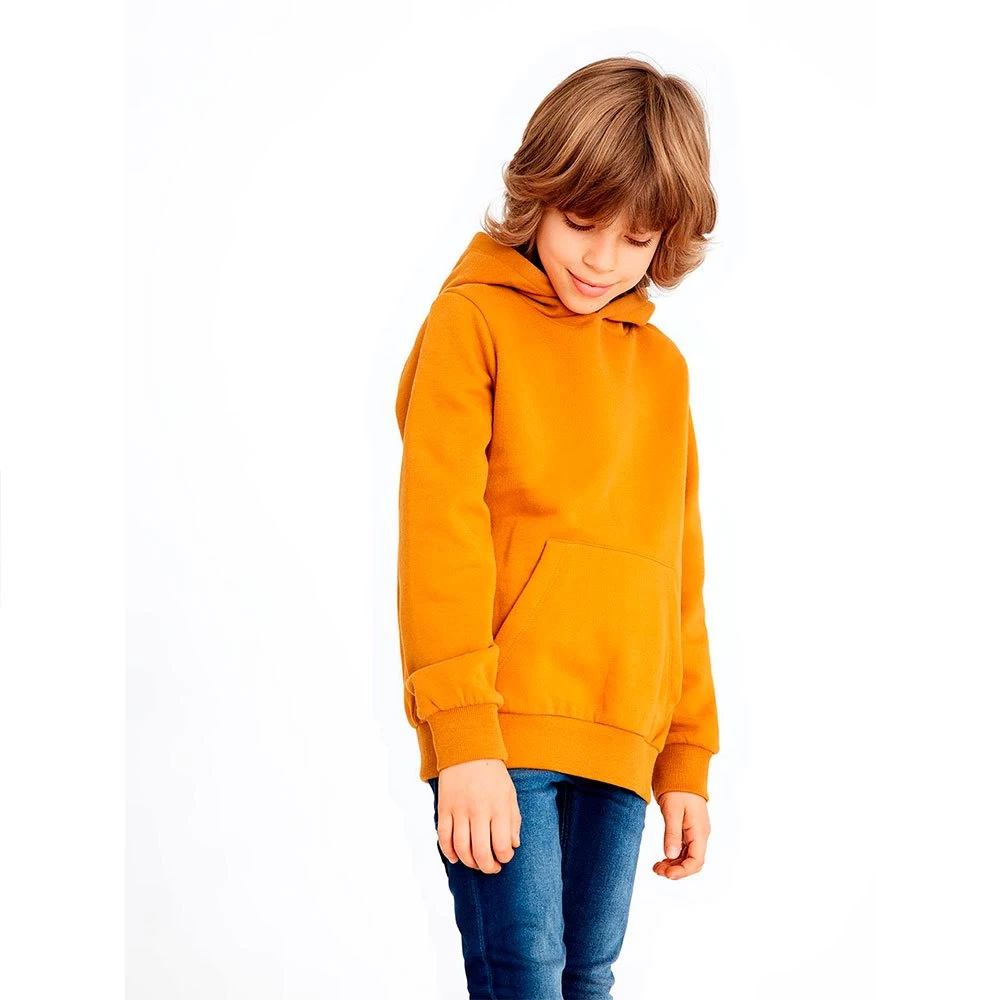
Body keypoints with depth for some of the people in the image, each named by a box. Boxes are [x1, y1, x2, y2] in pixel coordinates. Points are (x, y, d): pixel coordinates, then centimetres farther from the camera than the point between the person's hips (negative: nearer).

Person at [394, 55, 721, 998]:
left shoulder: (661, 365, 16)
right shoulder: (473, 321, 0)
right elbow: (440, 525, -8)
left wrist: (688, 763, 16)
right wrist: (463, 735, -16)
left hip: (621, 743, 5)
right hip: (499, 729, -5)